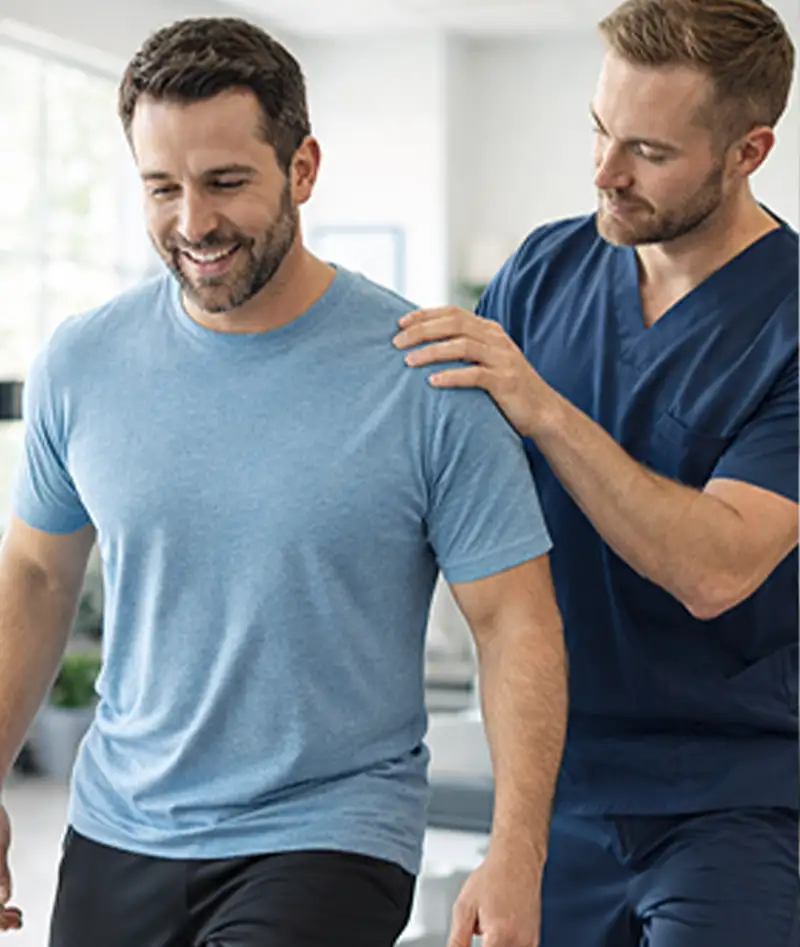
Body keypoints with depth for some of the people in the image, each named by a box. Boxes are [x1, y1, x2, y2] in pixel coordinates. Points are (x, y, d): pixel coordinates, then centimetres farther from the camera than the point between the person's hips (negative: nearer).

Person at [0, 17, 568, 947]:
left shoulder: (428, 378, -13)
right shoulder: (80, 363, -2)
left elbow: (515, 624, -10)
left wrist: (515, 860, -17)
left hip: (332, 834, -4)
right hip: (114, 835, 4)